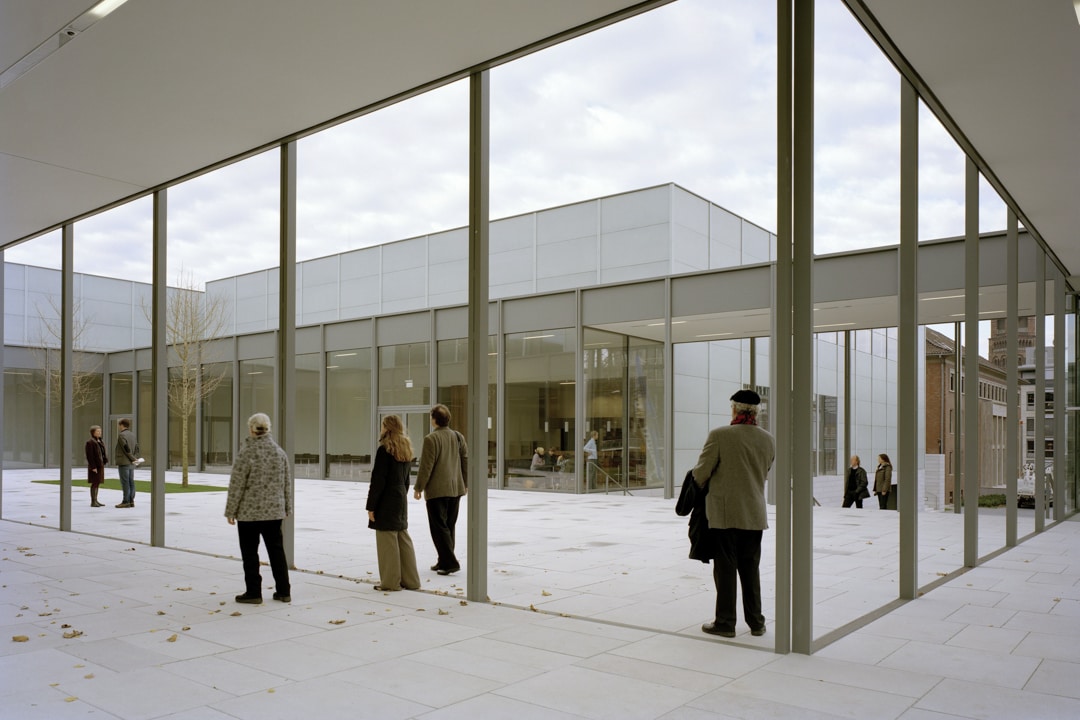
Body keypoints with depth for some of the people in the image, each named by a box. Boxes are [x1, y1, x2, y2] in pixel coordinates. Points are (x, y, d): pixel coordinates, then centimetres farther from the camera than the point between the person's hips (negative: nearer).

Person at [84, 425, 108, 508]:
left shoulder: (99, 441, 15)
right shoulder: (90, 442, -12)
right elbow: (89, 456, -17)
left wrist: (105, 459, 8)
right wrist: (93, 467, -20)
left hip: (100, 465, 9)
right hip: (94, 466, -9)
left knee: (97, 483, 13)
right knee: (94, 483, -7)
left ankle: (95, 501, 20)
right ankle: (93, 502, -2)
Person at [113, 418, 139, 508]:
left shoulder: (121, 435, -12)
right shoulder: (132, 435, 13)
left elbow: (126, 448, -17)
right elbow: (136, 448, 11)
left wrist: (134, 459, -10)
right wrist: (135, 458, 4)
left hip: (124, 463, -8)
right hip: (131, 464, 8)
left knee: (125, 483, -6)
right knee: (131, 482, 8)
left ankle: (126, 501, -5)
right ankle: (131, 501, 9)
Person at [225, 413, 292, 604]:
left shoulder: (247, 453, -13)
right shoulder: (279, 452, 3)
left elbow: (237, 485, -12)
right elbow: (287, 483, 8)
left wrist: (230, 511, -4)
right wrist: (287, 508, 17)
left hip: (249, 512, -5)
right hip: (274, 511, 5)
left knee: (250, 552, 6)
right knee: (276, 549, 12)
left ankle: (253, 592, 10)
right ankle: (284, 591, 14)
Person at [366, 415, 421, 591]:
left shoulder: (384, 449, -14)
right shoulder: (406, 449, 11)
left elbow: (378, 480, -15)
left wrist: (371, 505, -11)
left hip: (386, 499, -8)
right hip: (401, 498, 8)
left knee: (388, 540, -1)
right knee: (403, 538, 12)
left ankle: (391, 581, 5)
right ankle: (410, 579, 16)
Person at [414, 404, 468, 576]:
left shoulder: (431, 439, -13)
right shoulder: (458, 437, 7)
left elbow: (426, 466, -14)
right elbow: (466, 461, 10)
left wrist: (419, 487, -5)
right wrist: (465, 484, 18)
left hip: (437, 490, -7)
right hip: (456, 489, 7)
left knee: (439, 527, -2)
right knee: (448, 526, 14)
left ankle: (450, 562, -8)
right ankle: (444, 561, 20)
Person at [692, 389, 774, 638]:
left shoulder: (719, 435, -14)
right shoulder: (767, 440, 3)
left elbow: (701, 473, -10)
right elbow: (763, 473, 13)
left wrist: (702, 485, 12)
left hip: (725, 513, -5)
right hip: (755, 514, 5)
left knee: (726, 568, 5)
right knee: (750, 569, 15)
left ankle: (725, 623, 12)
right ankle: (756, 622, 21)